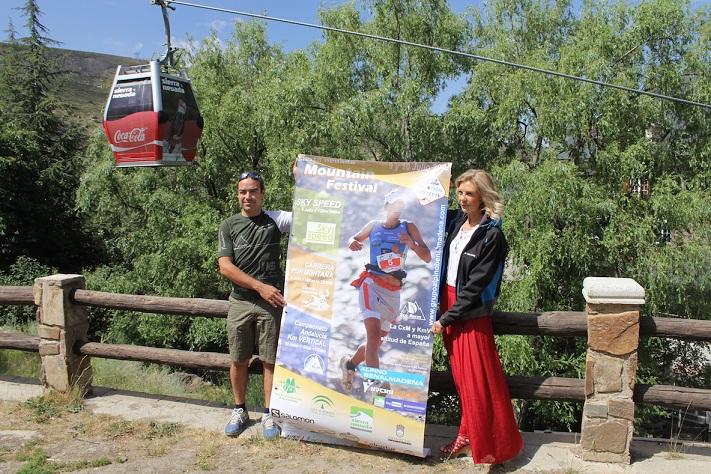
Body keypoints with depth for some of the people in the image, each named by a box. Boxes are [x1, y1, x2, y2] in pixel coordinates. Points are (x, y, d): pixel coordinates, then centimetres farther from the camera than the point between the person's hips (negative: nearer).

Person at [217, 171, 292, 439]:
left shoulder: (275, 220, 4)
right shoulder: (229, 226, 5)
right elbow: (225, 267, -4)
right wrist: (260, 287, -13)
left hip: (271, 302, -1)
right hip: (240, 301, 1)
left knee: (270, 360, 3)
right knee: (239, 361, 10)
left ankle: (269, 414, 18)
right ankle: (239, 411, 29)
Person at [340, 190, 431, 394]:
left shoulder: (408, 227, 7)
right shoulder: (374, 226, 8)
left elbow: (428, 258, 2)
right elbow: (355, 239, 25)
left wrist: (412, 244, -17)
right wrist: (352, 243, 1)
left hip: (393, 290, 3)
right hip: (372, 282, -2)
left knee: (378, 340, 13)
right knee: (374, 333, -22)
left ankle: (350, 363, 37)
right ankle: (374, 382, -22)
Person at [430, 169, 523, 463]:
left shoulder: (492, 236, -15)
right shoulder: (458, 223, 5)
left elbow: (475, 287, -16)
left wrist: (447, 318, -14)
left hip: (471, 313, -6)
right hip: (448, 302, 7)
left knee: (478, 379, 2)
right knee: (461, 375, 14)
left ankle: (494, 445, 17)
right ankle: (469, 434, 28)